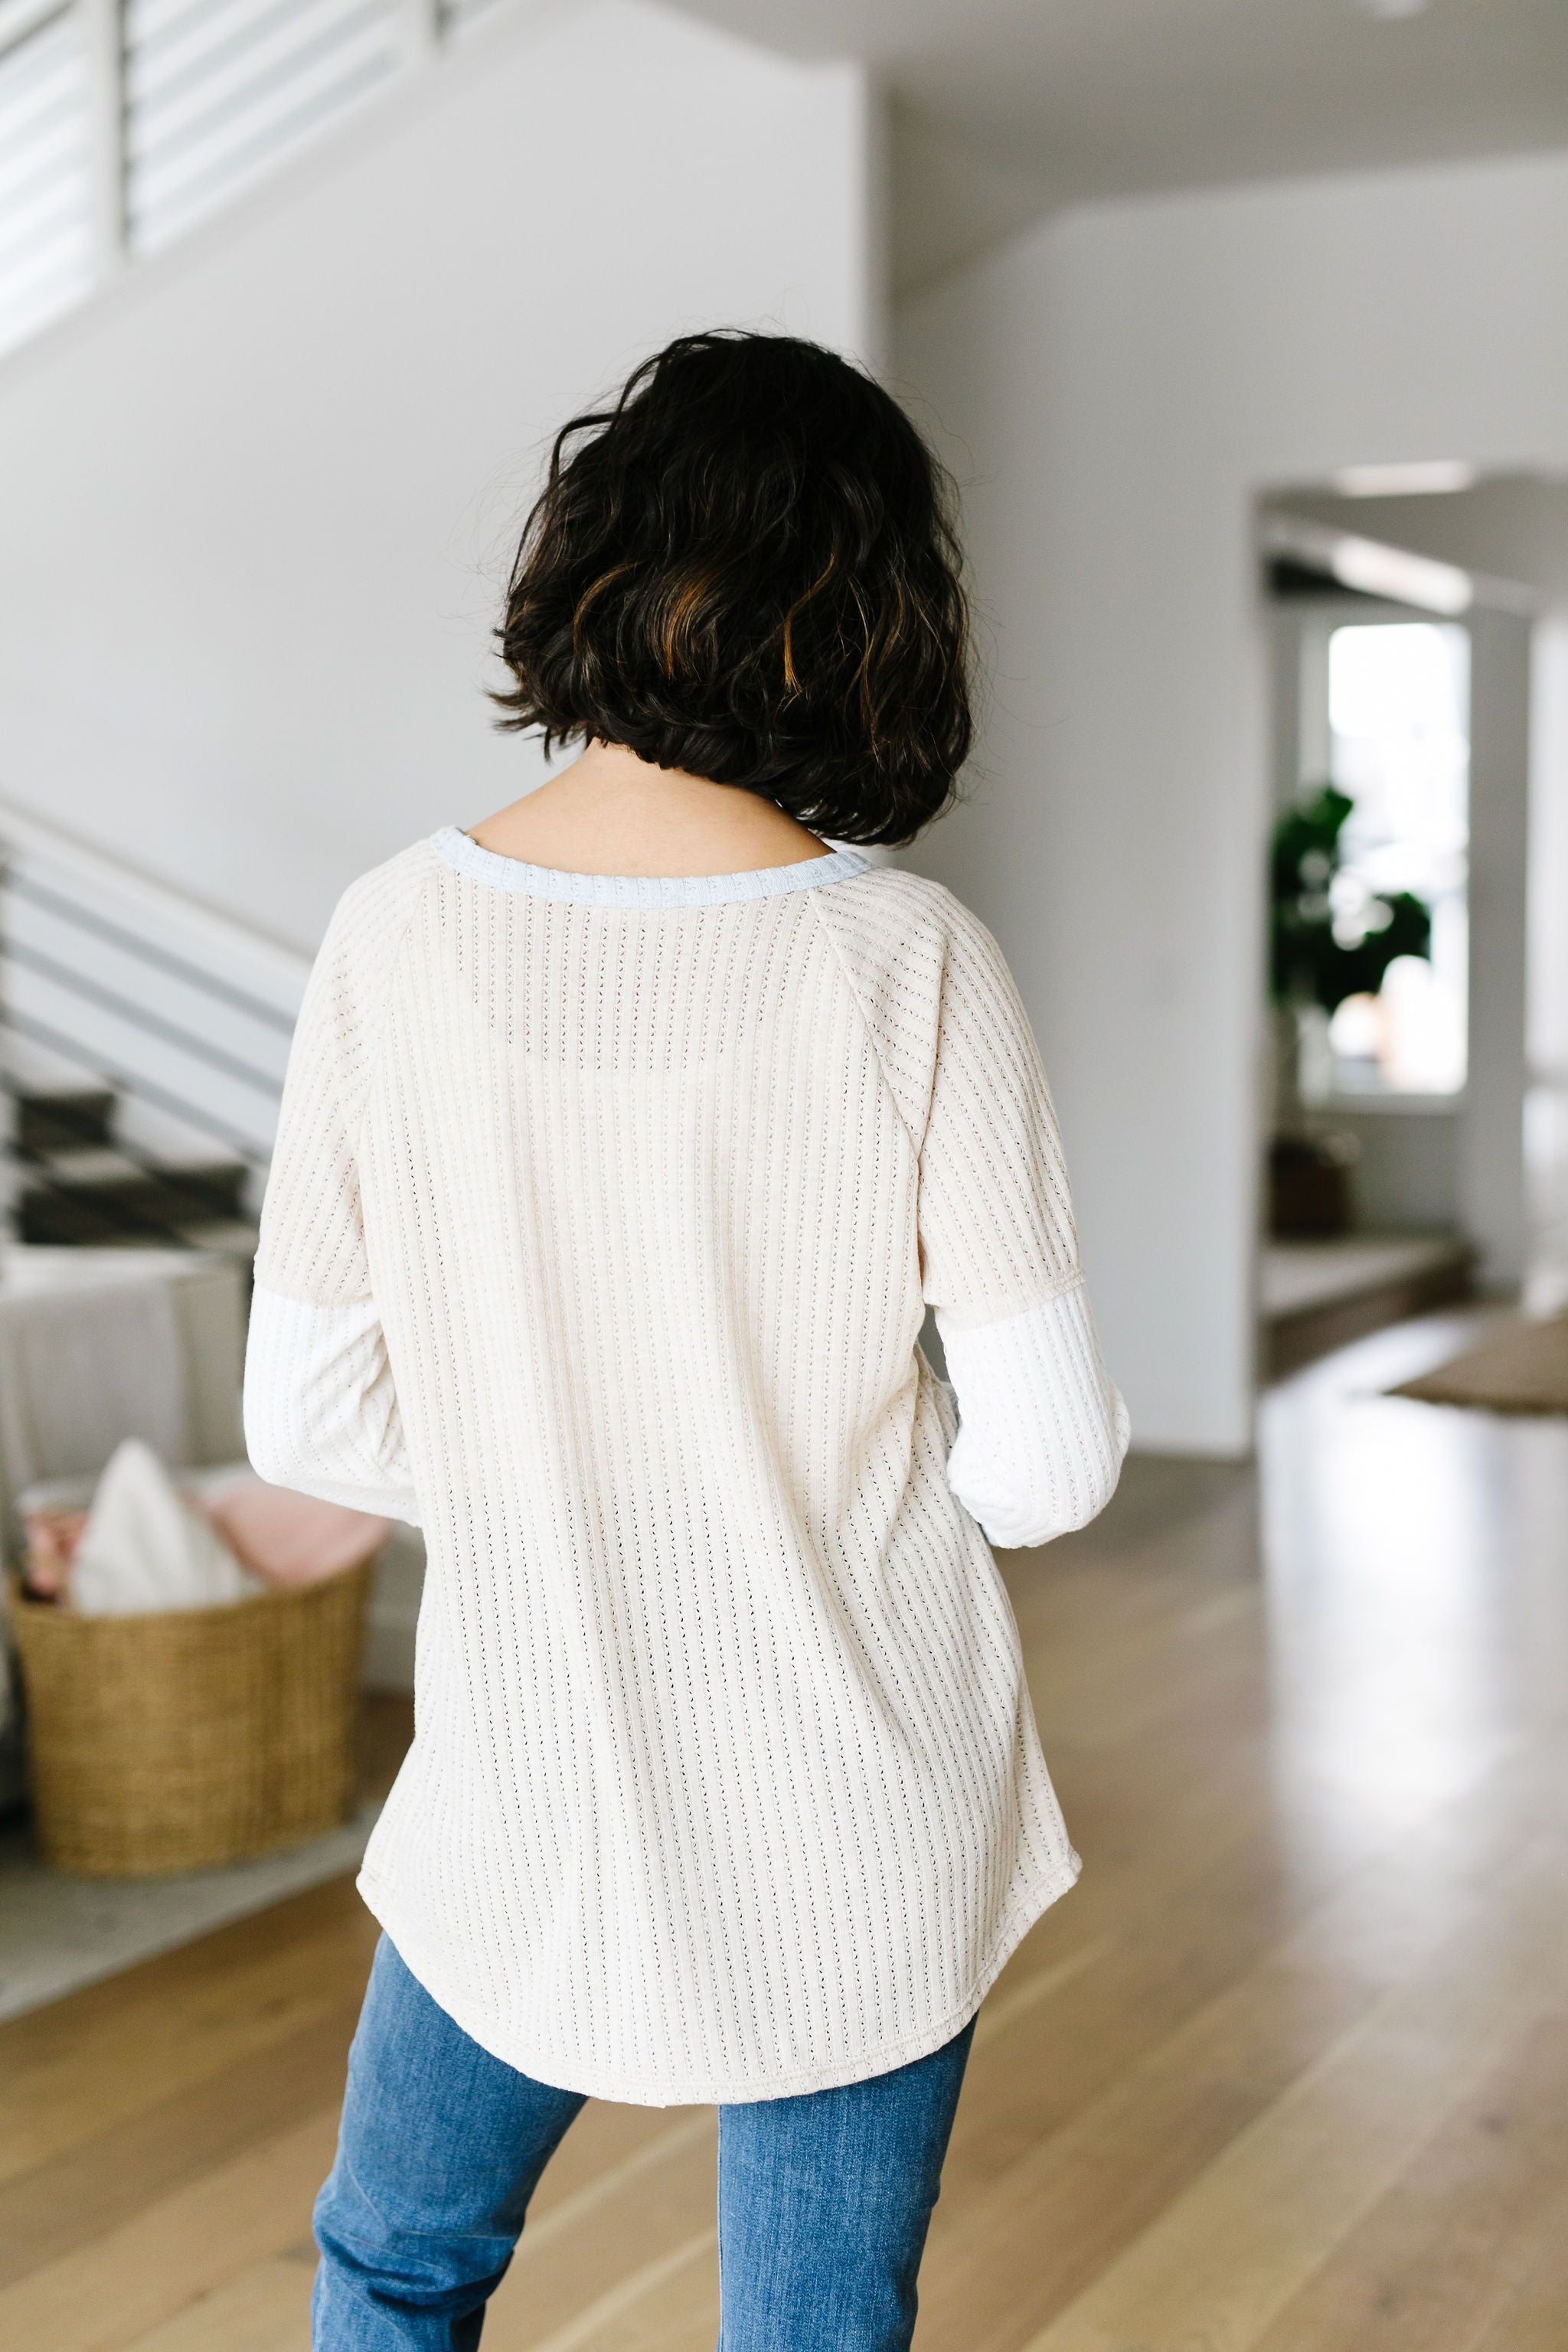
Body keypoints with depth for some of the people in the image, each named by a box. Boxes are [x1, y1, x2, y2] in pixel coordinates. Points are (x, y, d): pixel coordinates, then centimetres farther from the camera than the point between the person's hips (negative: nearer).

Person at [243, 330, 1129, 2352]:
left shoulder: (397, 936, -12)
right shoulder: (909, 965, -17)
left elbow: (304, 1419, -6)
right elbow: (1051, 1463, -14)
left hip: (525, 1794, 1)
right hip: (860, 1830, -1)